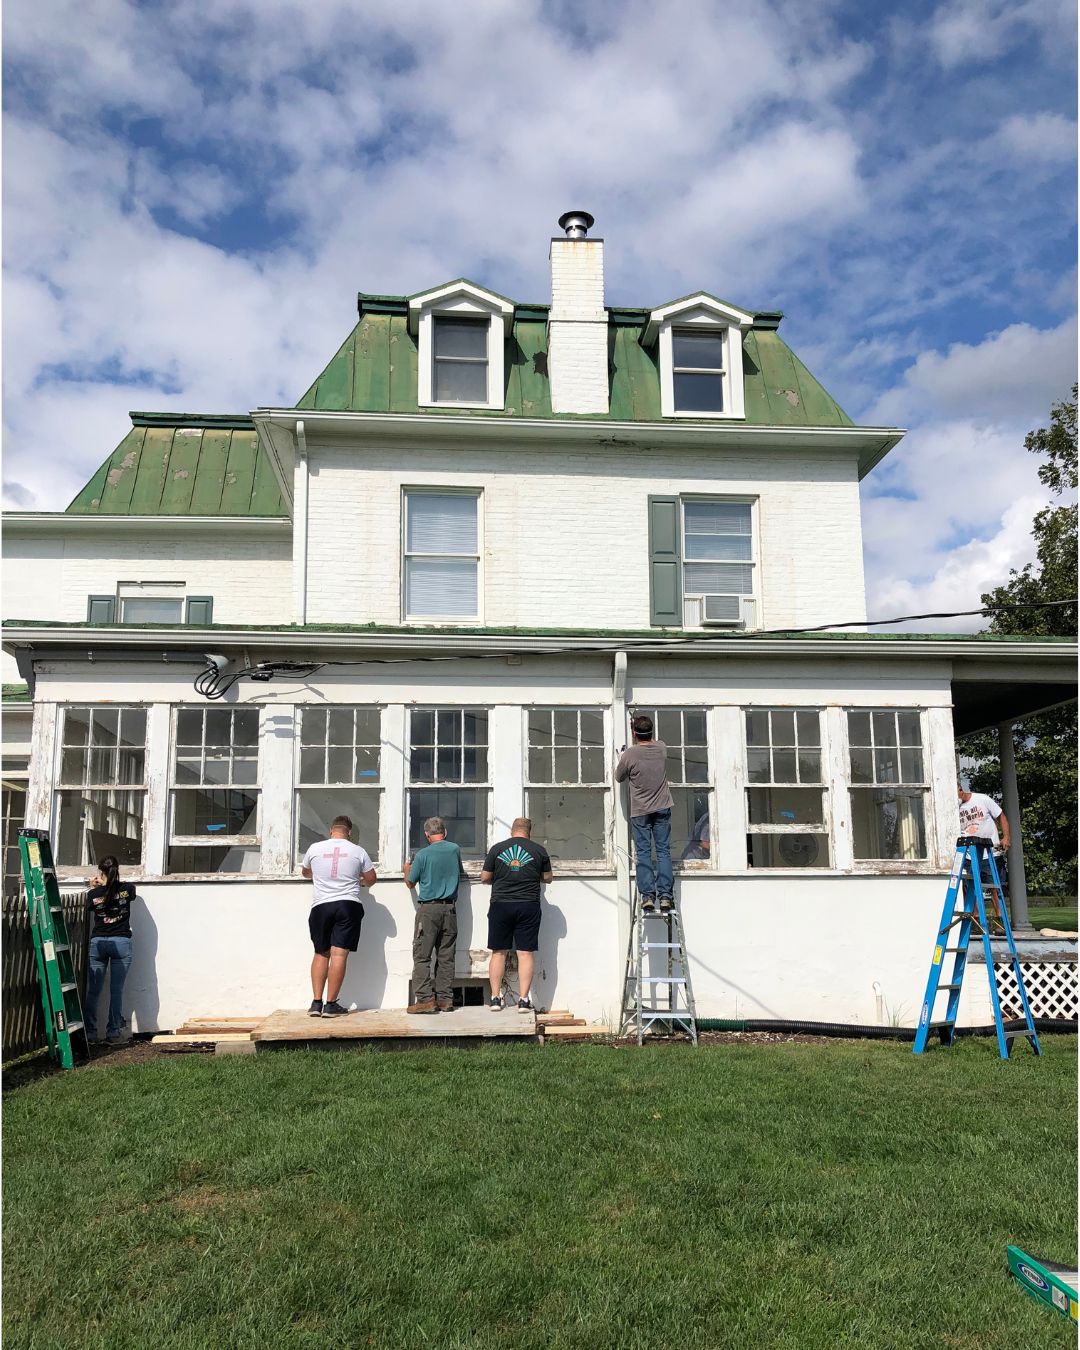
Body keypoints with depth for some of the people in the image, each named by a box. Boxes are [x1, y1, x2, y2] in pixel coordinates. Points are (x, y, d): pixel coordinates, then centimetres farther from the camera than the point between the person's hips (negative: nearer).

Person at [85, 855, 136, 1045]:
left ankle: (90, 1033, 7)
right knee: (116, 990, 1)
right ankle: (113, 1033, 3)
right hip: (121, 943, -1)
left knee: (93, 990, 6)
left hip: (97, 942, 1)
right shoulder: (127, 890, -2)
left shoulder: (94, 893, -3)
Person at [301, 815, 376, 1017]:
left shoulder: (315, 848, 5)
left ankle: (316, 1002, 8)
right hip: (348, 905, -2)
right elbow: (371, 879, 12)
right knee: (339, 954, -3)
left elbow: (305, 872, 24)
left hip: (321, 906, 2)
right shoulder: (357, 851, 3)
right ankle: (331, 1005, -3)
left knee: (321, 953, 13)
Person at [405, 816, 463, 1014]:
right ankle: (445, 999, 8)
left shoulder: (423, 854, -8)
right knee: (446, 956, 8)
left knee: (422, 956, 0)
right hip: (450, 909, 4)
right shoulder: (455, 850, 3)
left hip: (428, 909, -4)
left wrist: (406, 870, 23)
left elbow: (410, 884, 3)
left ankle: (425, 999, -6)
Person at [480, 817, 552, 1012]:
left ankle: (495, 998, 10)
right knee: (526, 953, 2)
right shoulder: (539, 850, 2)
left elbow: (484, 878, 5)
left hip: (500, 905, 1)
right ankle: (523, 1000, 1)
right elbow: (547, 877, 11)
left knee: (498, 952, 9)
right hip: (528, 906, -1)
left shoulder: (497, 848, 2)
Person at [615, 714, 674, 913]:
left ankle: (647, 897, 0)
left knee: (643, 853, 3)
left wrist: (620, 760, 19)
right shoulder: (661, 748, -2)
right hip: (662, 808, 2)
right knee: (663, 851, 4)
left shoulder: (629, 754, -13)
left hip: (640, 811, -2)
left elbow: (619, 778, 4)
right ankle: (665, 896, -1)